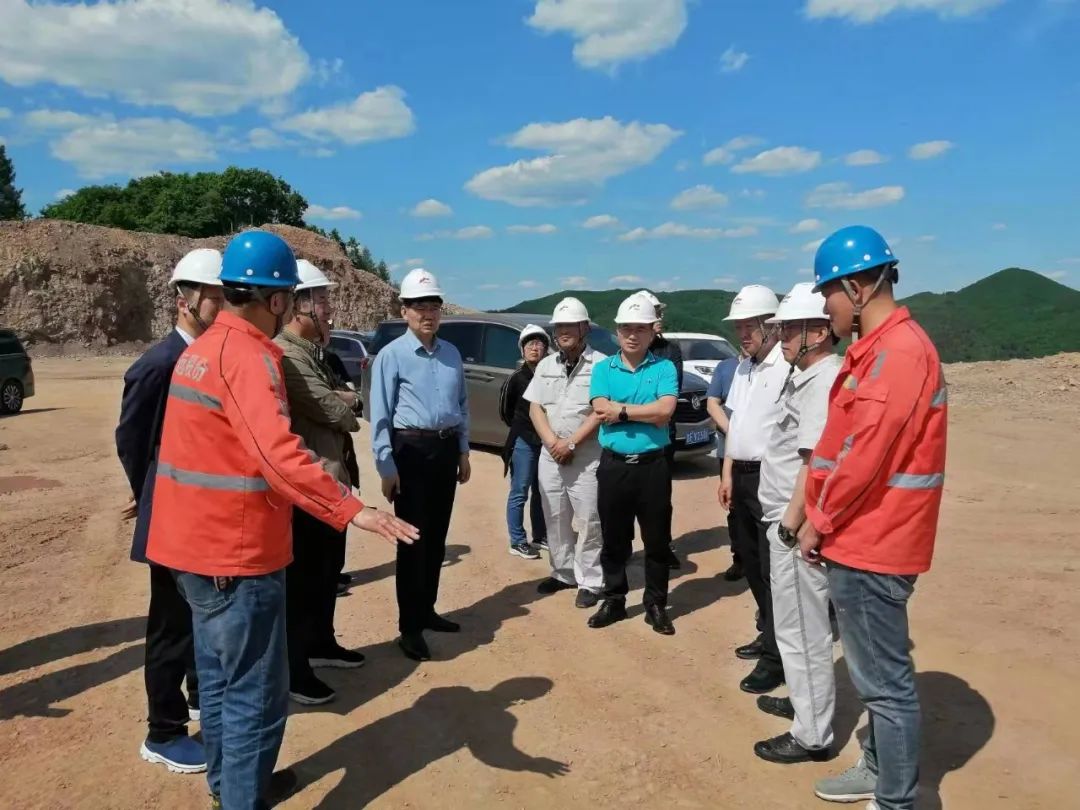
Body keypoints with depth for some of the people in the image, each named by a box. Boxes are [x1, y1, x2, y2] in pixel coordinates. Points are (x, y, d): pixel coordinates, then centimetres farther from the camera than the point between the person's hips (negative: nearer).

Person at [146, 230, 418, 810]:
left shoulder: (201, 348, 11)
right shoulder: (247, 355, -20)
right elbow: (276, 452, -33)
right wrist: (352, 509, -37)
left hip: (196, 541, 10)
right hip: (236, 550, -10)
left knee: (220, 678, 23)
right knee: (255, 694, 1)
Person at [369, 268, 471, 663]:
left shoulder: (452, 353, 9)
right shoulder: (392, 355, -8)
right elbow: (381, 415, -11)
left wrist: (463, 451, 12)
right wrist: (386, 467, -14)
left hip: (446, 448, 6)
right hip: (411, 448, -6)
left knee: (437, 537, 14)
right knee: (414, 540, -1)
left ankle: (426, 611, 29)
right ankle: (409, 627, 10)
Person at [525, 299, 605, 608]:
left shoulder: (600, 364, -7)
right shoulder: (546, 365, 12)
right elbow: (535, 408, 7)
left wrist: (570, 444, -14)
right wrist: (553, 442, -8)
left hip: (587, 458, -6)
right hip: (550, 455, 6)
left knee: (588, 522, -1)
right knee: (555, 519, 13)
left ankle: (590, 582, 8)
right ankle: (563, 573, 27)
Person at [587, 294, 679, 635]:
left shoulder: (664, 368, 0)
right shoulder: (603, 369, 5)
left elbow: (665, 411, -16)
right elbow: (601, 411, -10)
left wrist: (622, 409, -13)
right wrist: (644, 410, -11)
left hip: (653, 465, -1)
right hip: (614, 465, 2)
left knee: (657, 540, 8)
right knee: (613, 539, 12)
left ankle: (656, 605, 22)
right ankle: (614, 600, 27)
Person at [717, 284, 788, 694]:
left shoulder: (787, 365, -16)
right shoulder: (743, 367, 14)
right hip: (741, 476, 9)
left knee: (773, 568, -2)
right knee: (752, 563, 18)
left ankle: (776, 657, 8)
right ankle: (768, 634, 35)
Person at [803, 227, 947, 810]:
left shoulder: (899, 351, -19)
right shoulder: (875, 348, 13)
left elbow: (867, 454, -23)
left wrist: (820, 521, -10)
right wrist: (824, 518, 10)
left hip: (872, 543, -10)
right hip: (861, 537, 10)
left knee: (885, 680, 2)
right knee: (875, 672, 22)